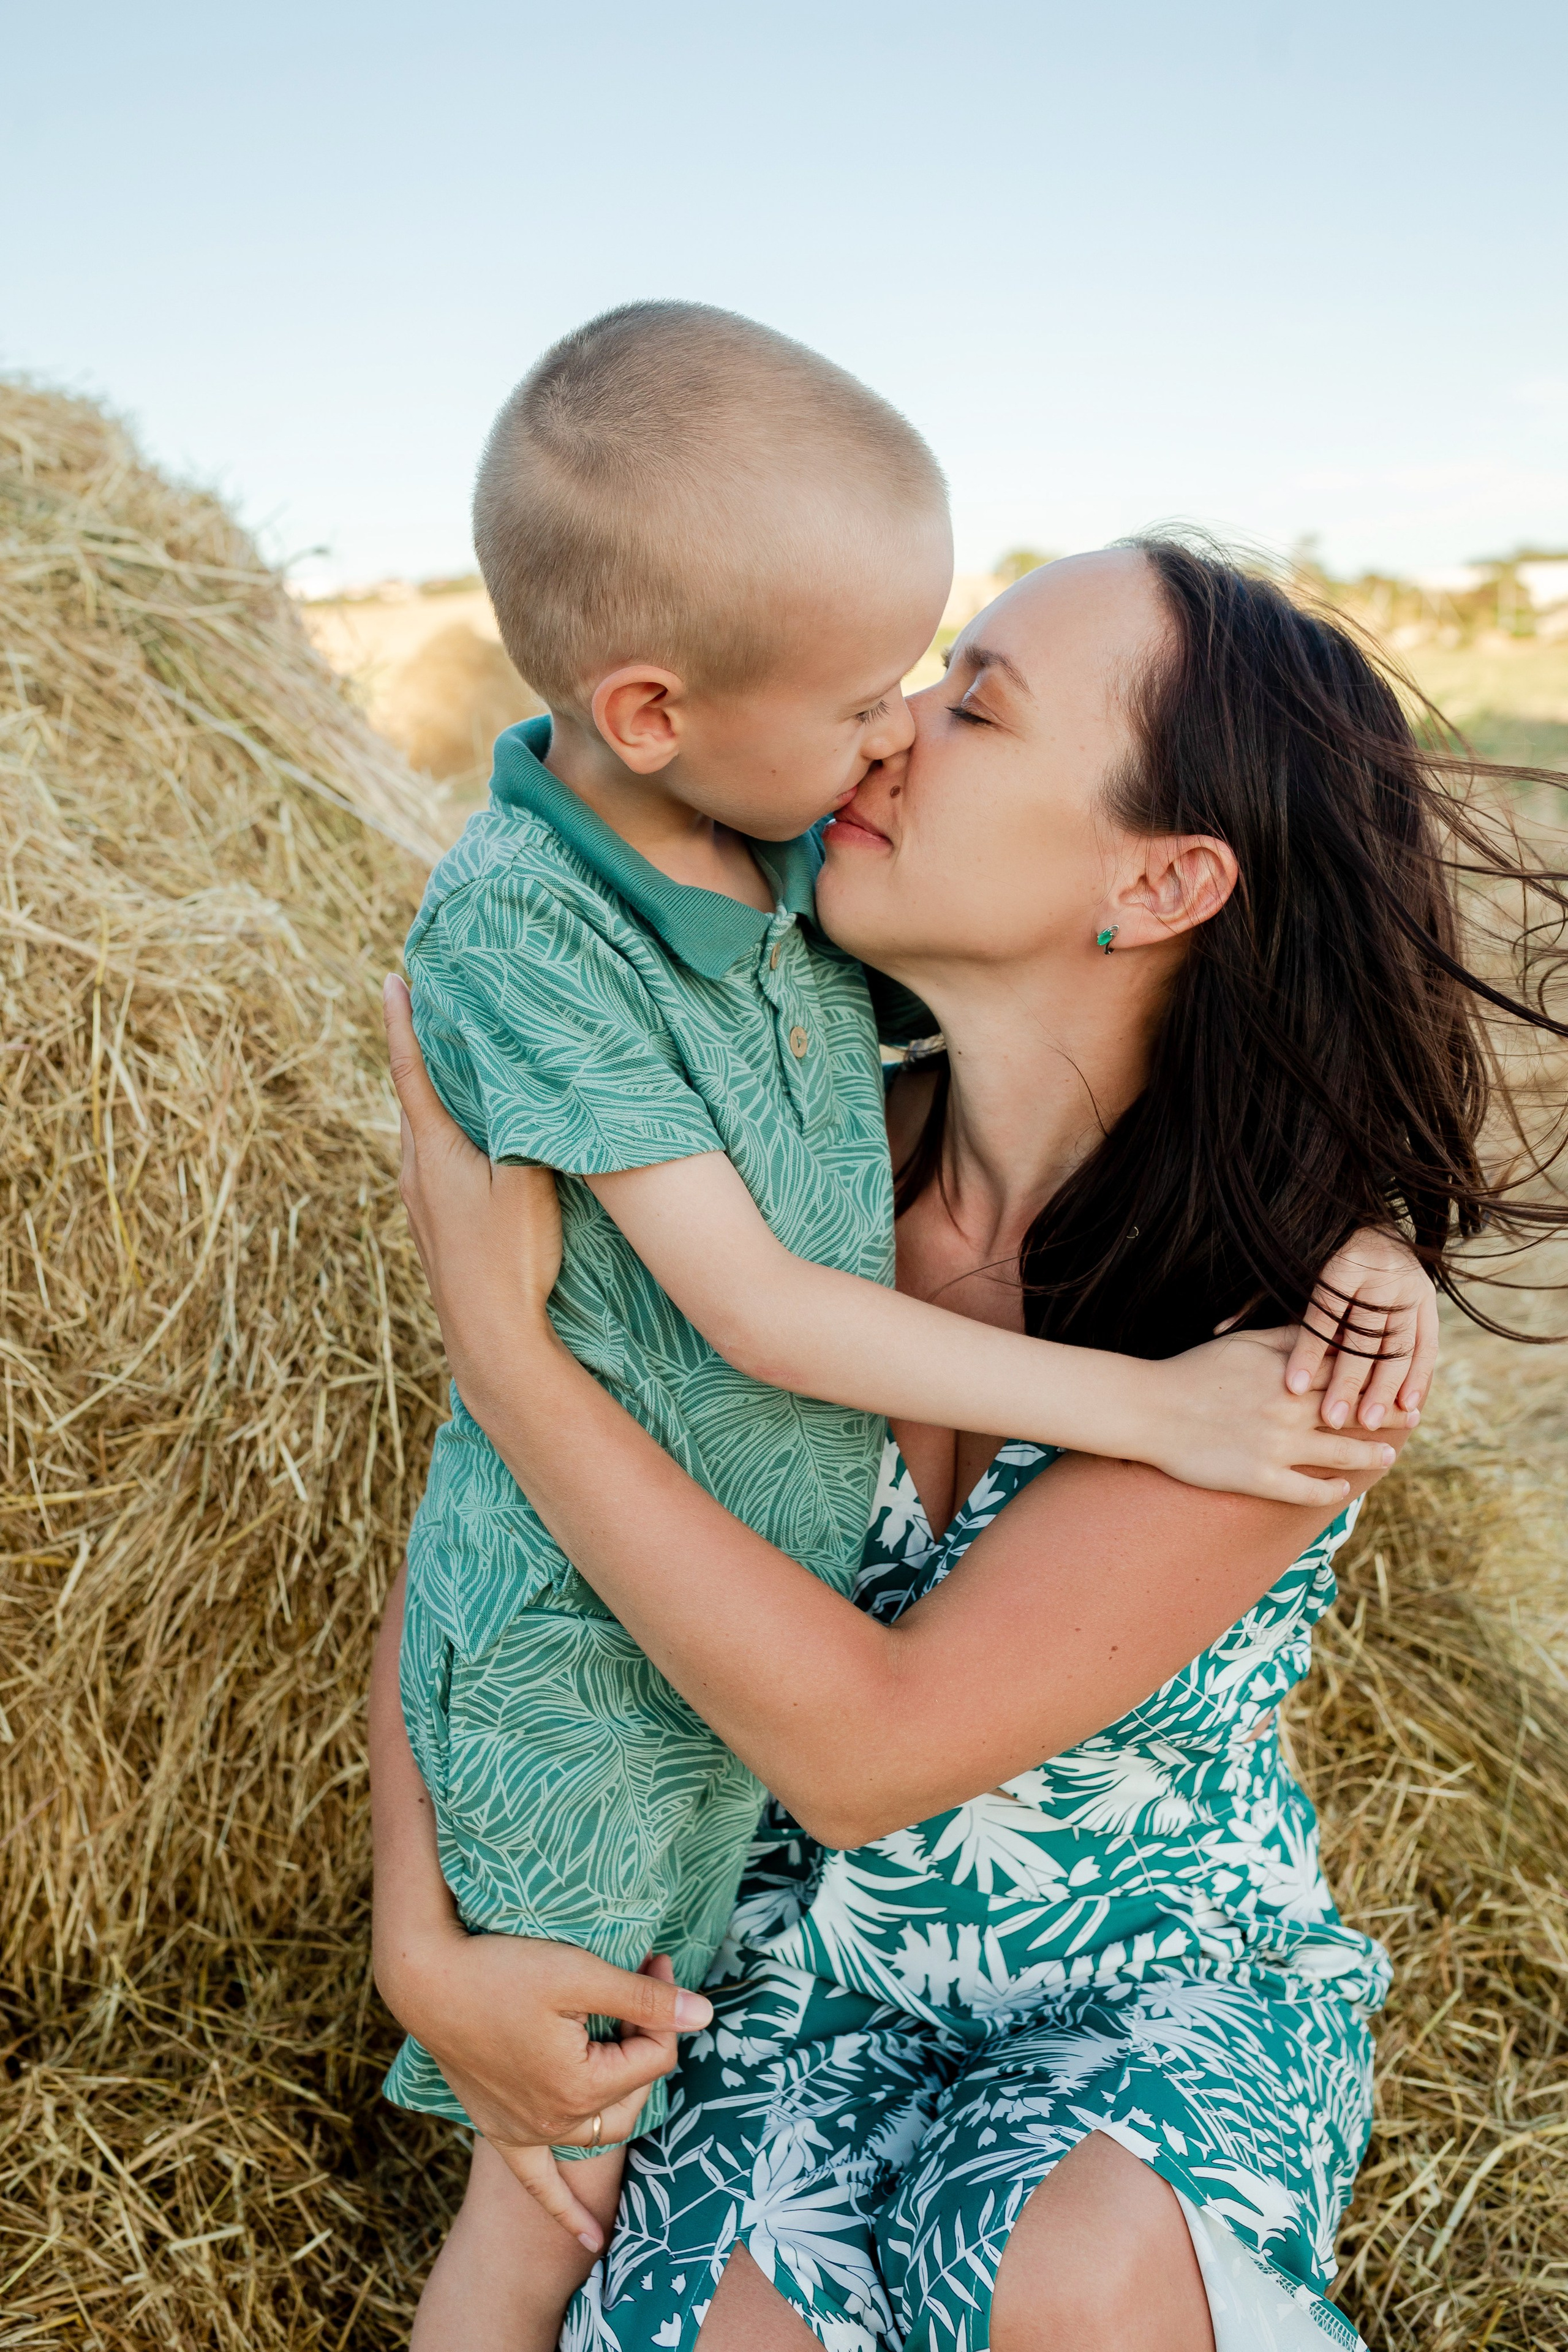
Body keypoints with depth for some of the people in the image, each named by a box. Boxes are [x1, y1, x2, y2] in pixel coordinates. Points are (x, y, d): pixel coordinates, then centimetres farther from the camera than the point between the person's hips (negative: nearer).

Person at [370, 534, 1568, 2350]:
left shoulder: (1301, 1318, -25)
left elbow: (866, 1748, -30)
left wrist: (501, 1335, -30)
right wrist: (425, 1942, -16)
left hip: (1166, 1995, -1)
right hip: (816, 1955, 2)